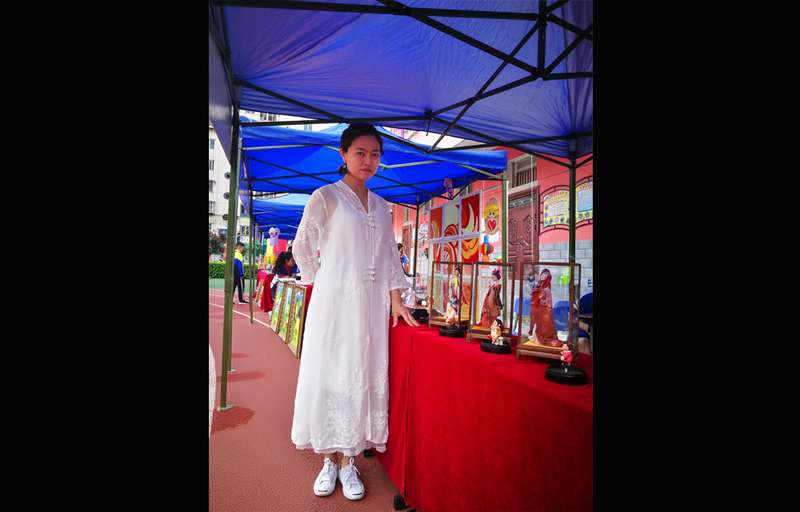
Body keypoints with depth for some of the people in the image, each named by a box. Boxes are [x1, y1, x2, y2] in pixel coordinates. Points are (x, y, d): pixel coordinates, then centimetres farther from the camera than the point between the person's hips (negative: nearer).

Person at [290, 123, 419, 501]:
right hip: (334, 300, -4)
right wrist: (320, 283, 5)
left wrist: (396, 300, 5)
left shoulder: (381, 206, 13)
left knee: (364, 377, 6)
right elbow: (301, 246, 4)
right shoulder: (325, 196, -1)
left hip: (372, 303, 4)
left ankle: (348, 460, 19)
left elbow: (389, 255, 11)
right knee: (329, 374, 3)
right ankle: (329, 459, 19)